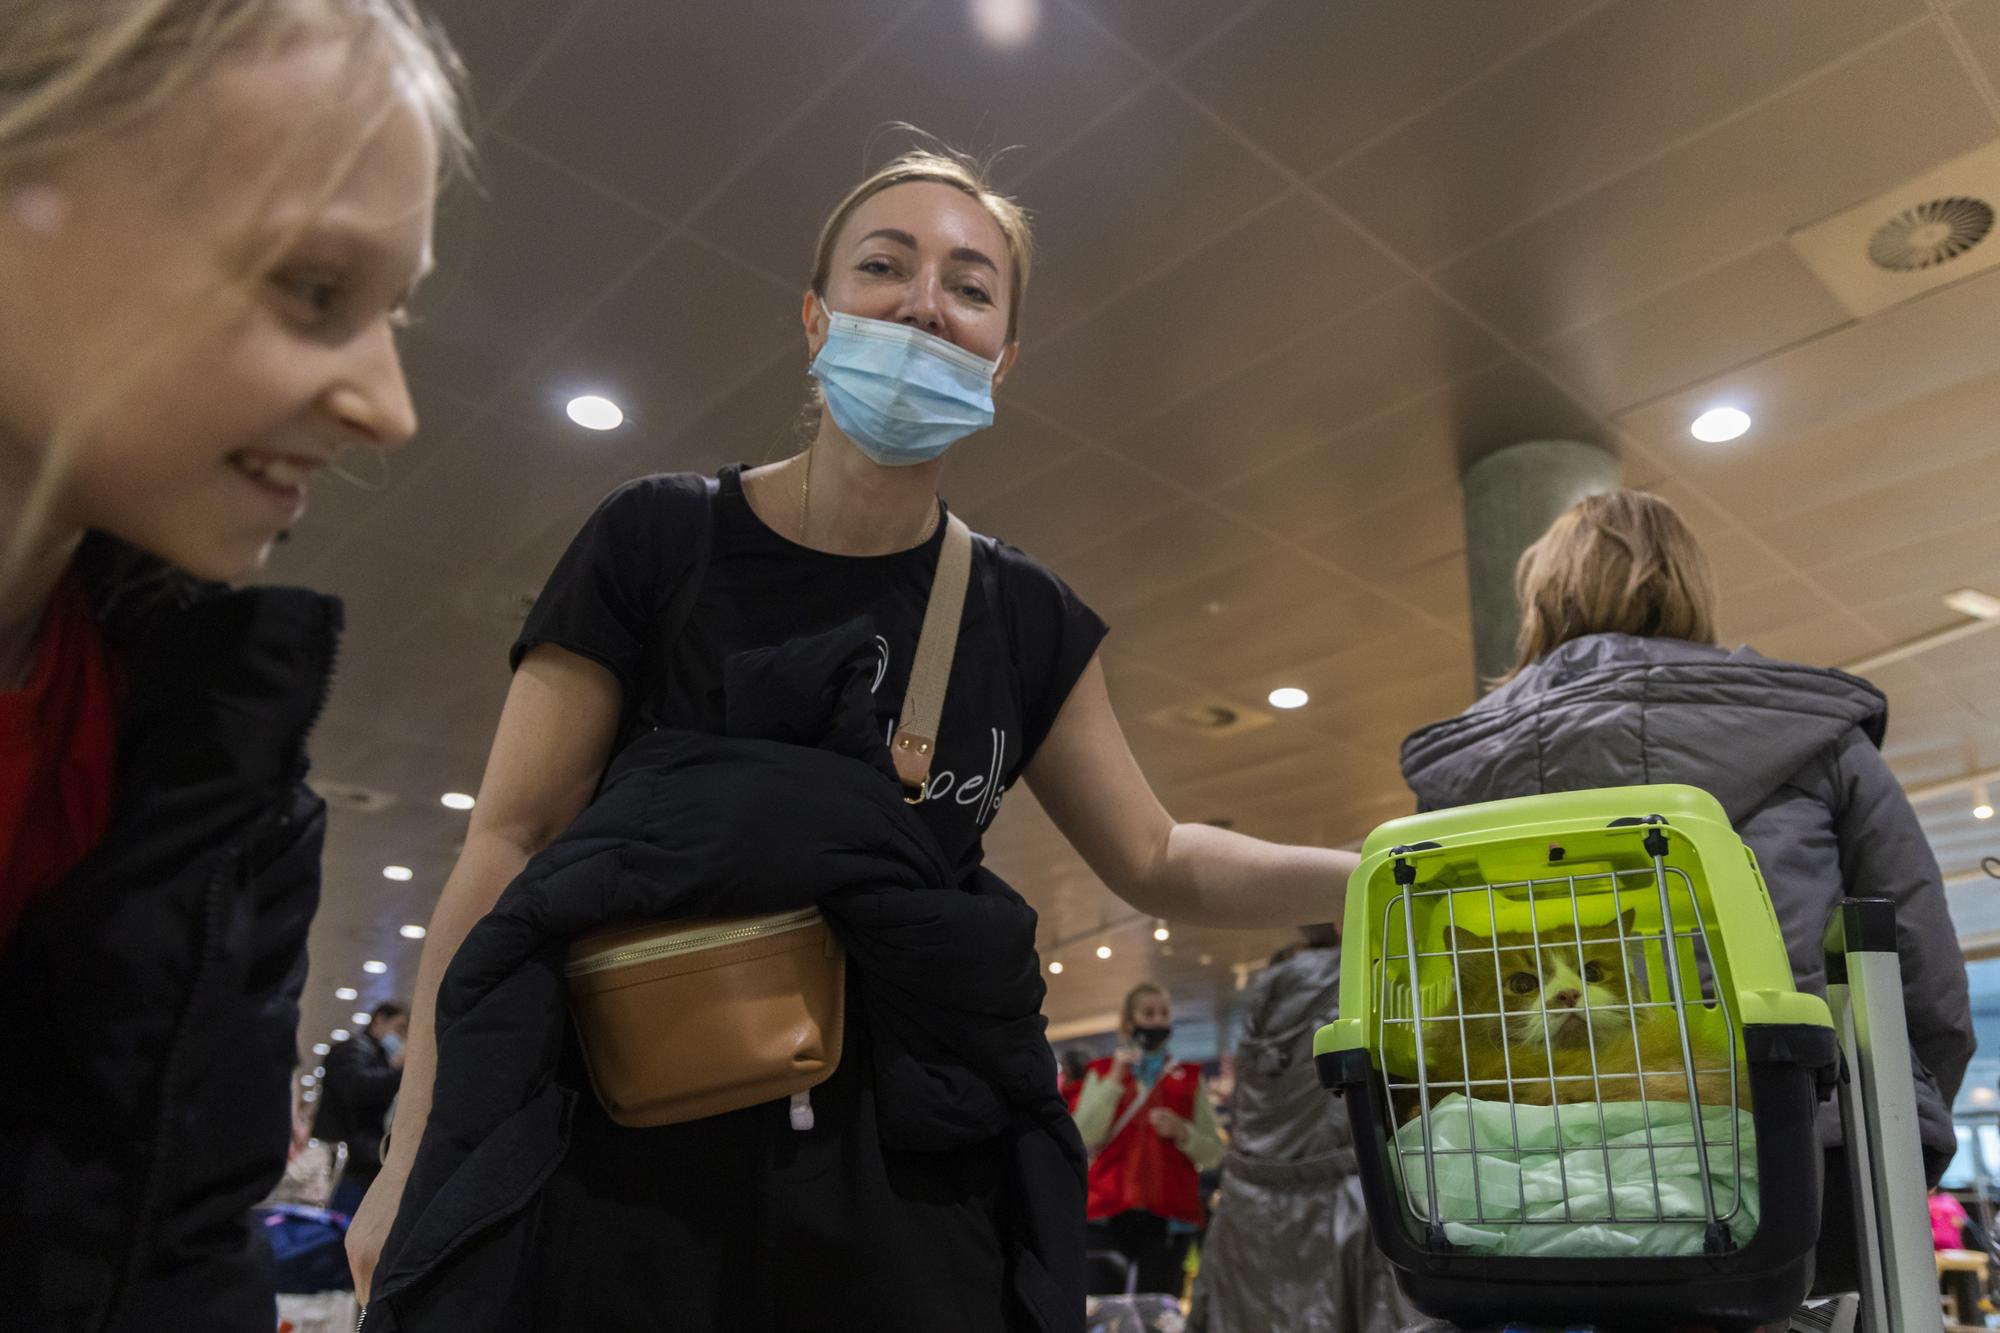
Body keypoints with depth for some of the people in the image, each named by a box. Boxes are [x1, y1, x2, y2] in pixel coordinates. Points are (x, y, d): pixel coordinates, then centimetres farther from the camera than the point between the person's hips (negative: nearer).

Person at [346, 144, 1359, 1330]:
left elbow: (1156, 861, 10)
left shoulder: (1026, 618, 4)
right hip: (631, 1156, -2)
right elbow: (510, 843, -3)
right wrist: (415, 1160, -4)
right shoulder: (660, 541, -4)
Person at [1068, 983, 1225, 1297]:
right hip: (1109, 1212, 0)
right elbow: (1084, 1138, -4)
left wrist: (1181, 1132, -10)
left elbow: (1214, 1155, 8)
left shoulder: (1189, 1079, 11)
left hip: (1168, 1216, 0)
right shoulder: (1103, 1072, 11)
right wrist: (1115, 1079, -8)